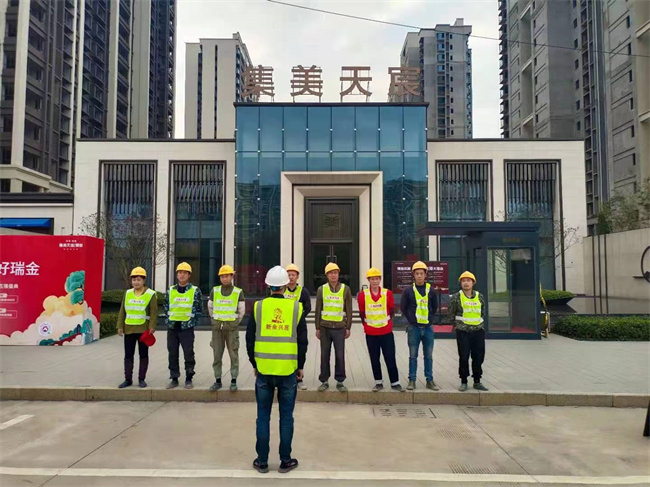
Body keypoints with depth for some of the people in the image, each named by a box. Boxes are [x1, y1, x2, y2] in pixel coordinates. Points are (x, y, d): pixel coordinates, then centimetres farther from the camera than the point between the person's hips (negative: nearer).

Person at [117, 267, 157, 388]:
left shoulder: (151, 294, -3)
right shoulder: (127, 294, 9)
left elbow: (154, 312, -7)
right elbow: (122, 311, 10)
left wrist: (152, 327, -14)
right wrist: (120, 326, 4)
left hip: (143, 330, -3)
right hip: (129, 329, 4)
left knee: (143, 355, 5)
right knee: (128, 355, 7)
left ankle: (141, 379, 14)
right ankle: (128, 379, 17)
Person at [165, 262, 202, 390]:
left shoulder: (195, 291, -1)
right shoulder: (170, 291, 8)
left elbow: (199, 310, 2)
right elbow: (167, 308, 16)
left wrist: (192, 322, -4)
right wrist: (168, 321, 7)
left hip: (187, 328, -3)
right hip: (172, 328, 3)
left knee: (188, 354, 0)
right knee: (172, 354, 8)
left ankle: (189, 379, 13)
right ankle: (174, 379, 19)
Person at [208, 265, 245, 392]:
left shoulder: (238, 292, -3)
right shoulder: (215, 291, 3)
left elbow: (241, 310, 4)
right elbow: (210, 307, 15)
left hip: (232, 328, -2)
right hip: (217, 328, 2)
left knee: (233, 354, 2)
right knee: (217, 354, 5)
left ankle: (233, 381, 10)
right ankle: (218, 381, 15)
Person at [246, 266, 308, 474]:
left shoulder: (258, 307, -3)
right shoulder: (296, 308, -3)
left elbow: (250, 340, 2)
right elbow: (303, 341, 0)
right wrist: (300, 366, 12)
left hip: (263, 369, 1)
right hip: (288, 370, 0)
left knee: (263, 416, 10)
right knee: (286, 416, 9)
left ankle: (262, 461, 18)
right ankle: (285, 461, 17)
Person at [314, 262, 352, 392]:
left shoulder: (345, 289, 2)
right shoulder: (321, 289, 4)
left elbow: (349, 310, 4)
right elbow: (318, 310, 6)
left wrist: (348, 328, 1)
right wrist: (317, 328, 4)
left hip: (339, 327, -1)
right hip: (325, 327, 1)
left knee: (340, 356, 1)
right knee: (324, 355, 6)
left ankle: (340, 381, 13)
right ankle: (324, 381, 17)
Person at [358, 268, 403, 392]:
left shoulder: (388, 293, -5)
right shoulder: (362, 295, -6)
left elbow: (391, 311, 6)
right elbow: (362, 313, 4)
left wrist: (386, 323, 8)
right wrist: (366, 325, 9)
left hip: (386, 332, 0)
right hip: (371, 333, 0)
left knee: (390, 358, 4)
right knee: (374, 359, 9)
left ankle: (395, 383, 15)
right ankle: (378, 382, 22)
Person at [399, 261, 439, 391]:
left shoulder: (431, 290, 4)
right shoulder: (408, 291, -2)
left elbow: (435, 307, 16)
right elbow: (403, 307, 6)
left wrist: (429, 318, 9)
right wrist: (411, 319, 4)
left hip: (428, 328, 2)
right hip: (414, 328, -2)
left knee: (429, 356, 8)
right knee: (413, 355, 5)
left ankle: (429, 380, 17)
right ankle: (412, 380, 13)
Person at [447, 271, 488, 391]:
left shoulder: (479, 296, 7)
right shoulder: (456, 297, -4)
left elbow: (483, 312, 18)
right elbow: (450, 314, 2)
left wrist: (479, 323, 11)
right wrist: (457, 324, 6)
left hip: (478, 331, 3)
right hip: (463, 332, -3)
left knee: (479, 357, 7)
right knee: (463, 358, 1)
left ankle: (477, 381, 20)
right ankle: (463, 382, 13)